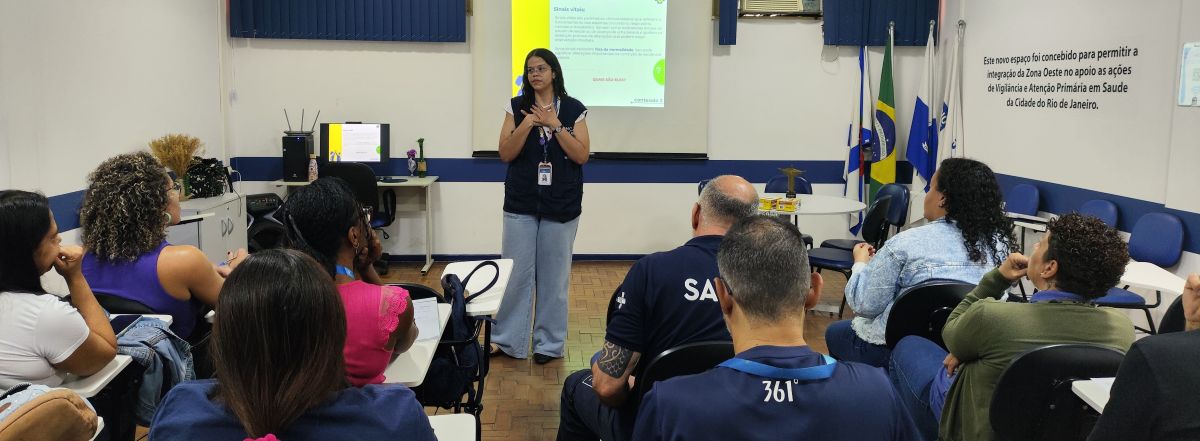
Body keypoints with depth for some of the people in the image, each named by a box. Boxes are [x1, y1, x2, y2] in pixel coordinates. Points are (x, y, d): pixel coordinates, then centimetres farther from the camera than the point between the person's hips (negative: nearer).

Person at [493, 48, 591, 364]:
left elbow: (581, 155, -6)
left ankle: (549, 343, 17)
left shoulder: (573, 109, 1)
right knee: (515, 272, 1)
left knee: (554, 274, 6)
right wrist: (527, 124, -15)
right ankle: (506, 340, 14)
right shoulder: (517, 107, 3)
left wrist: (554, 124, -13)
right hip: (521, 204, 1)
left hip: (561, 206, -1)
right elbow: (505, 154, -2)